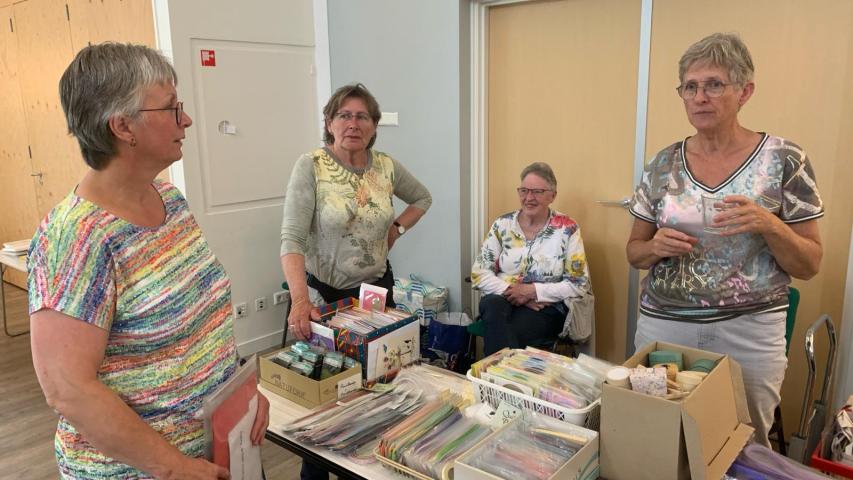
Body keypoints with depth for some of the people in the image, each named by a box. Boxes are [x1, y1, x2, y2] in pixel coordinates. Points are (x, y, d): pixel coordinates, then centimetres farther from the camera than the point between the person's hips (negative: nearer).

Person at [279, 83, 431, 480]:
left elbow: (422, 198, 19)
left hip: (376, 288, 4)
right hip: (323, 293, -4)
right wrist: (300, 299, -36)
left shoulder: (387, 166, -1)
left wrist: (397, 229, 2)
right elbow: (292, 239, -22)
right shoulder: (310, 167, -14)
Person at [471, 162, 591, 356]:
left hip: (546, 307, -3)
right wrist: (510, 291, -14)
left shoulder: (567, 229, -1)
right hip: (502, 300, 3)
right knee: (494, 305, -33)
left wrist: (534, 291, -13)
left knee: (500, 333, -33)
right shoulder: (502, 225, 5)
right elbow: (479, 273, 3)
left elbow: (579, 284, -3)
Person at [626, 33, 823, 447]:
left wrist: (768, 225, -21)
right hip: (663, 324, 2)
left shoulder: (784, 160, -6)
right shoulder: (663, 164, 1)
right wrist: (655, 247, -14)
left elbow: (809, 265, -3)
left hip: (749, 333, -2)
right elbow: (634, 252, 8)